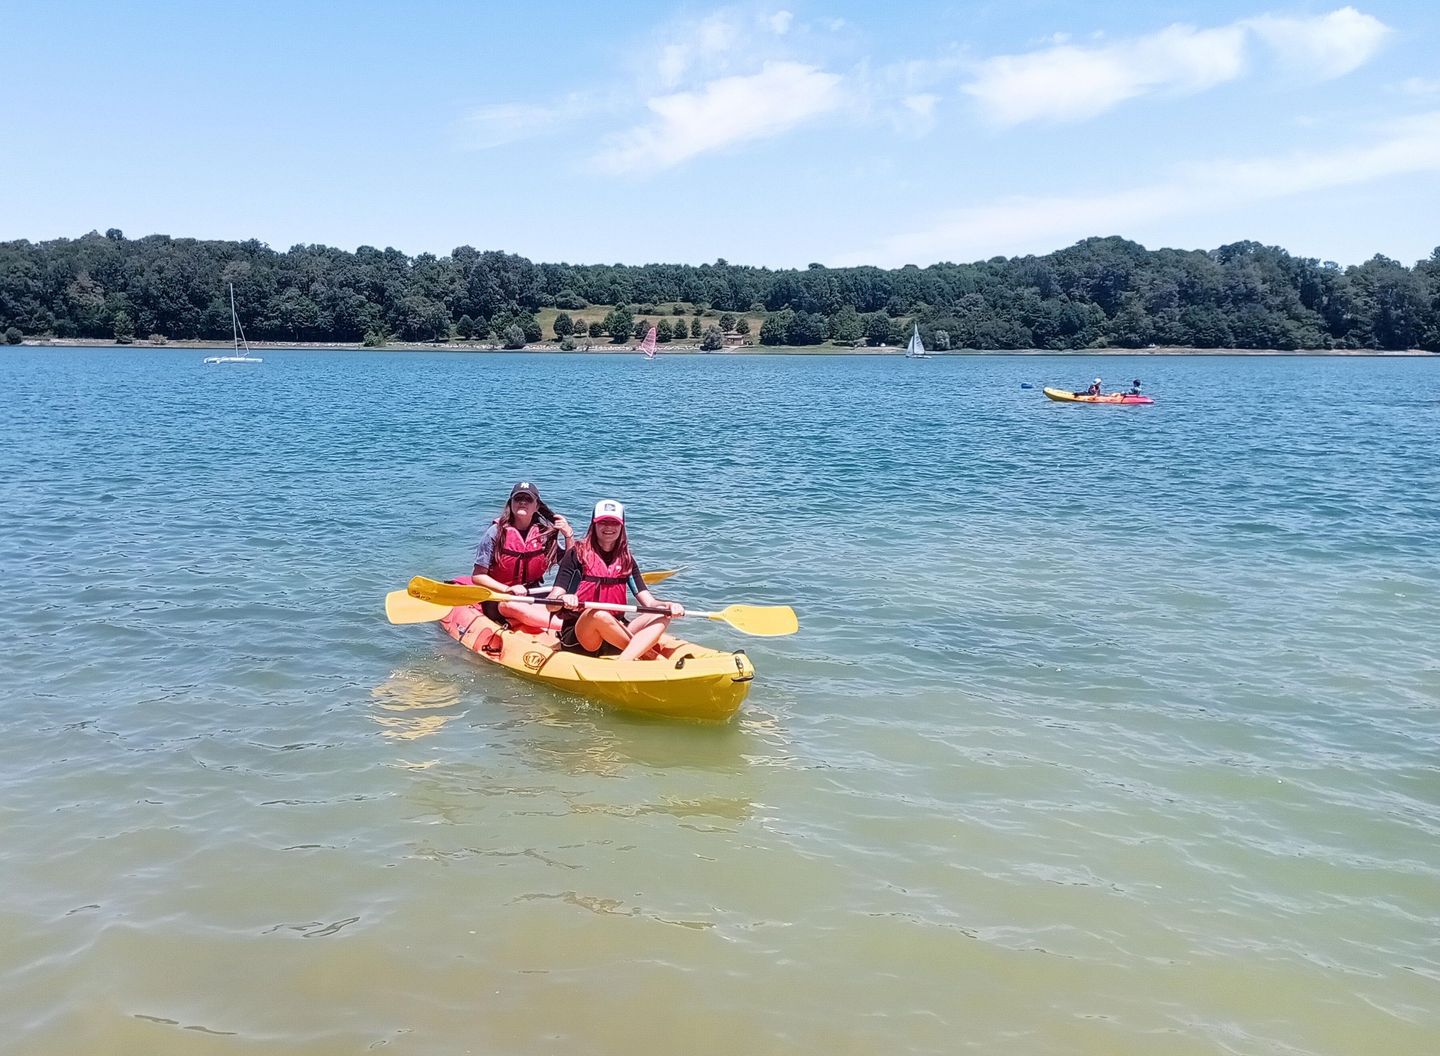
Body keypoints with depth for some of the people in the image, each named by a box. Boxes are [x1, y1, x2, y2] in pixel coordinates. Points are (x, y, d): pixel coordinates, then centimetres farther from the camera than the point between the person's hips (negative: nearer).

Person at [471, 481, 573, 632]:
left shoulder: (546, 534, 1)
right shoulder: (496, 532, -8)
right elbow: (477, 576, -7)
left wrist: (569, 535, -8)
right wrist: (507, 589, -21)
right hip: (498, 598, -4)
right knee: (512, 605, -39)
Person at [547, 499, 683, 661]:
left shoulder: (626, 560, 10)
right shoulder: (577, 554, -3)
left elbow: (649, 602, 4)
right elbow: (551, 603, -11)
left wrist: (668, 605, -19)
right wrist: (562, 599, -35)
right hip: (577, 640, -5)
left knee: (661, 616, -17)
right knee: (598, 614, -36)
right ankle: (644, 653, -15)